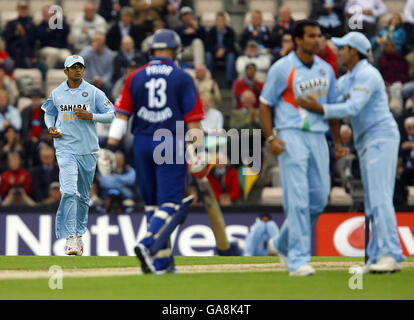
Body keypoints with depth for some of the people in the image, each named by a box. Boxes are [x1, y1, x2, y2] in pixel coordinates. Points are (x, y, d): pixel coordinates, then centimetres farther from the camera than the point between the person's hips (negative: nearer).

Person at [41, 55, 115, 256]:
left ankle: (79, 233, 28)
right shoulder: (56, 94, 6)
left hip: (88, 150, 1)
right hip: (65, 149, -1)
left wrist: (90, 116, -15)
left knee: (83, 196, 11)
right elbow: (48, 113, 23)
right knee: (69, 191, -18)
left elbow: (110, 114, 1)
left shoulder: (94, 92, 1)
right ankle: (69, 237, -20)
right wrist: (50, 128, 3)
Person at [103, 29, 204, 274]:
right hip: (171, 143, -4)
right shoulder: (182, 78, 0)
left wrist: (110, 148, 1)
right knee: (170, 202, -4)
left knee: (153, 204, 11)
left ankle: (163, 262, 11)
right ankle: (147, 245, -26)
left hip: (142, 144, 4)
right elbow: (193, 120, -4)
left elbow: (122, 115, 2)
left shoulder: (135, 78, 7)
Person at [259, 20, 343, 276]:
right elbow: (265, 104, -1)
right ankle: (298, 260, -11)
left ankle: (282, 244, 25)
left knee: (319, 198, 5)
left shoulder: (326, 70, 12)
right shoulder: (282, 69, -5)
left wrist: (338, 142, 13)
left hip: (318, 137, 6)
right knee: (298, 199, -12)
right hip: (291, 137, -6)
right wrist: (271, 138, -12)